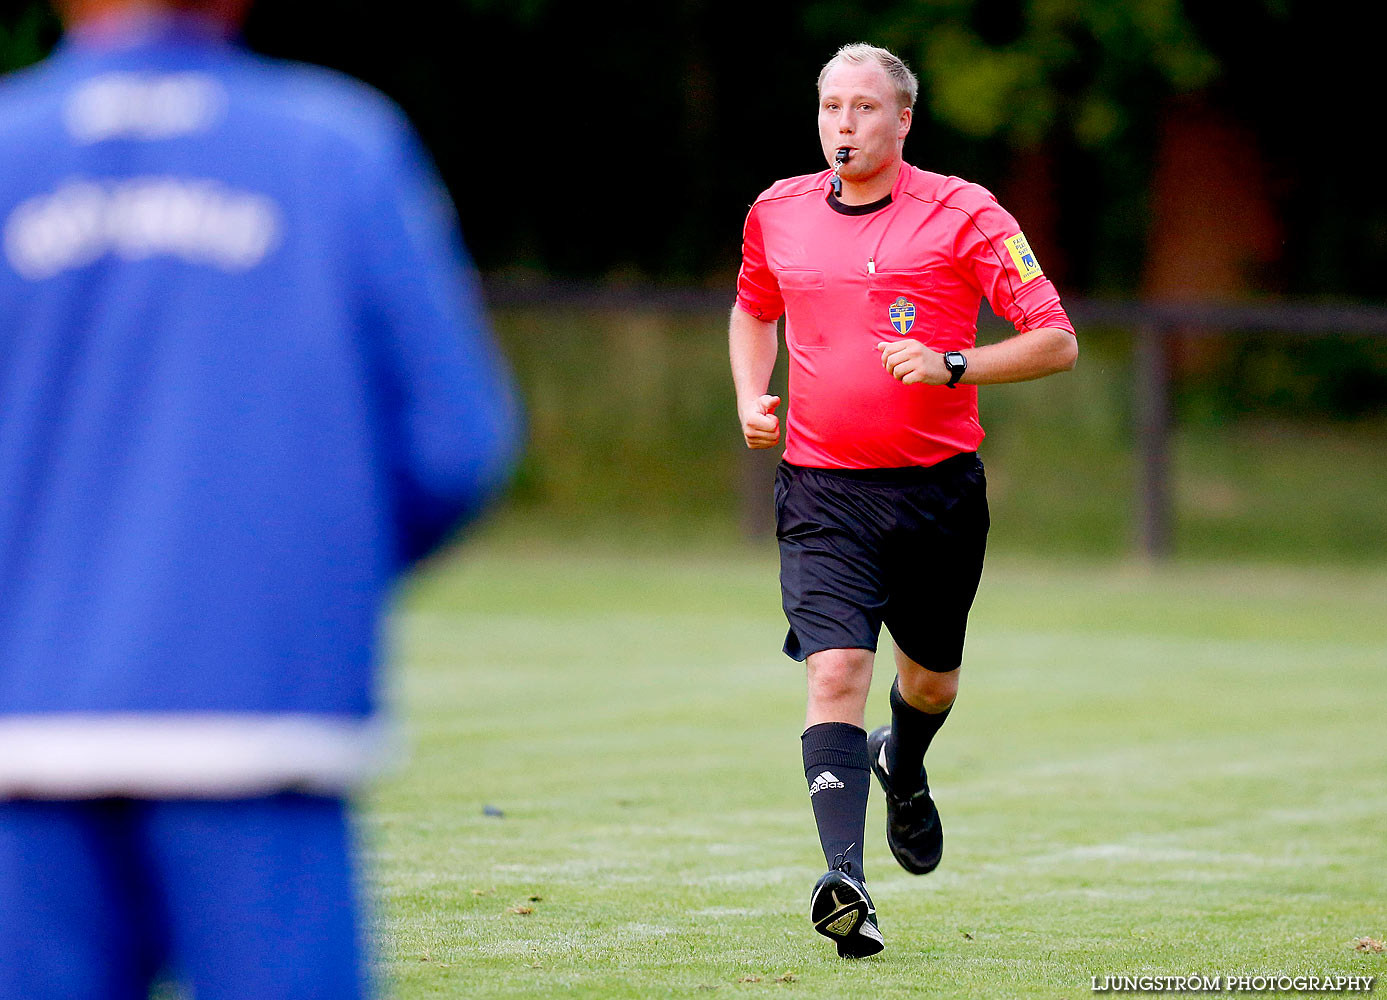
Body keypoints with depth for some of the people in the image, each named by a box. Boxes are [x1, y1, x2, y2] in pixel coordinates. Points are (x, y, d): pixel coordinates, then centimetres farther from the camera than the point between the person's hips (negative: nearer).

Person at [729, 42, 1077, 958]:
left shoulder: (963, 214, -6)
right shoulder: (778, 214, 6)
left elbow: (1058, 342, -7)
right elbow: (754, 311, 28)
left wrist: (951, 366, -20)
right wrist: (752, 399, 10)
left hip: (938, 488, 0)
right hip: (823, 493, 0)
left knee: (932, 681, 17)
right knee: (836, 672, -19)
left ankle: (904, 767, 54)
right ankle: (846, 884, -29)